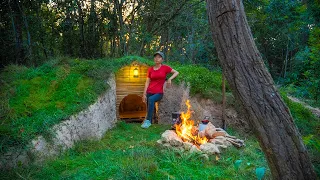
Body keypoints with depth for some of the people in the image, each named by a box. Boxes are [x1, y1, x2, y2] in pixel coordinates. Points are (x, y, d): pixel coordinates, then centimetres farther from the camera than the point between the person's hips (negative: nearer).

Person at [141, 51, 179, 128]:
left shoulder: (165, 67, 4)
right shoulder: (150, 69, 9)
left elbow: (176, 72, 8)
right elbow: (147, 82, 7)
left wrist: (170, 79, -10)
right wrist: (144, 94, -1)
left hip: (159, 93, -3)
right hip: (150, 92, 4)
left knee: (151, 99, -32)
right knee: (149, 104, -3)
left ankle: (148, 121, -29)